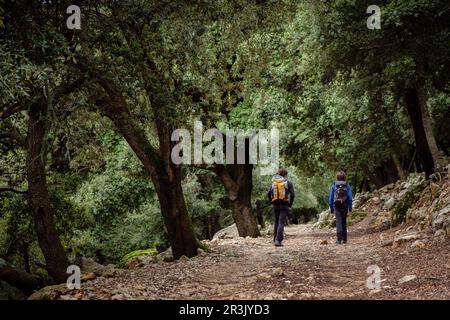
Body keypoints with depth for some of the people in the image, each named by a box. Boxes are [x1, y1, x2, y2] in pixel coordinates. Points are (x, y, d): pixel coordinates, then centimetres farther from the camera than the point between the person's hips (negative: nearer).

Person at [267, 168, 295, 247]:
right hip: (284, 205, -4)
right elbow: (292, 195, -8)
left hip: (275, 205, 4)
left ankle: (275, 239, 23)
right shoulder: (288, 183, 0)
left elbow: (269, 194, -1)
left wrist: (272, 202, 11)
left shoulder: (273, 182, 8)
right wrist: (290, 204, 5)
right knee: (281, 222, -6)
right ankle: (278, 240, -17)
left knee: (276, 222, 20)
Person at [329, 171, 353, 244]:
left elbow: (331, 197, 2)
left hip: (337, 206, -1)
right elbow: (350, 197, -4)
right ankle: (344, 239, 16)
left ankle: (339, 239, -12)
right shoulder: (347, 186, -1)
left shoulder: (334, 185, 0)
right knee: (344, 222, 14)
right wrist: (350, 208, 1)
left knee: (338, 222, -3)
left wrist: (331, 208, 8)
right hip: (345, 206, 1)